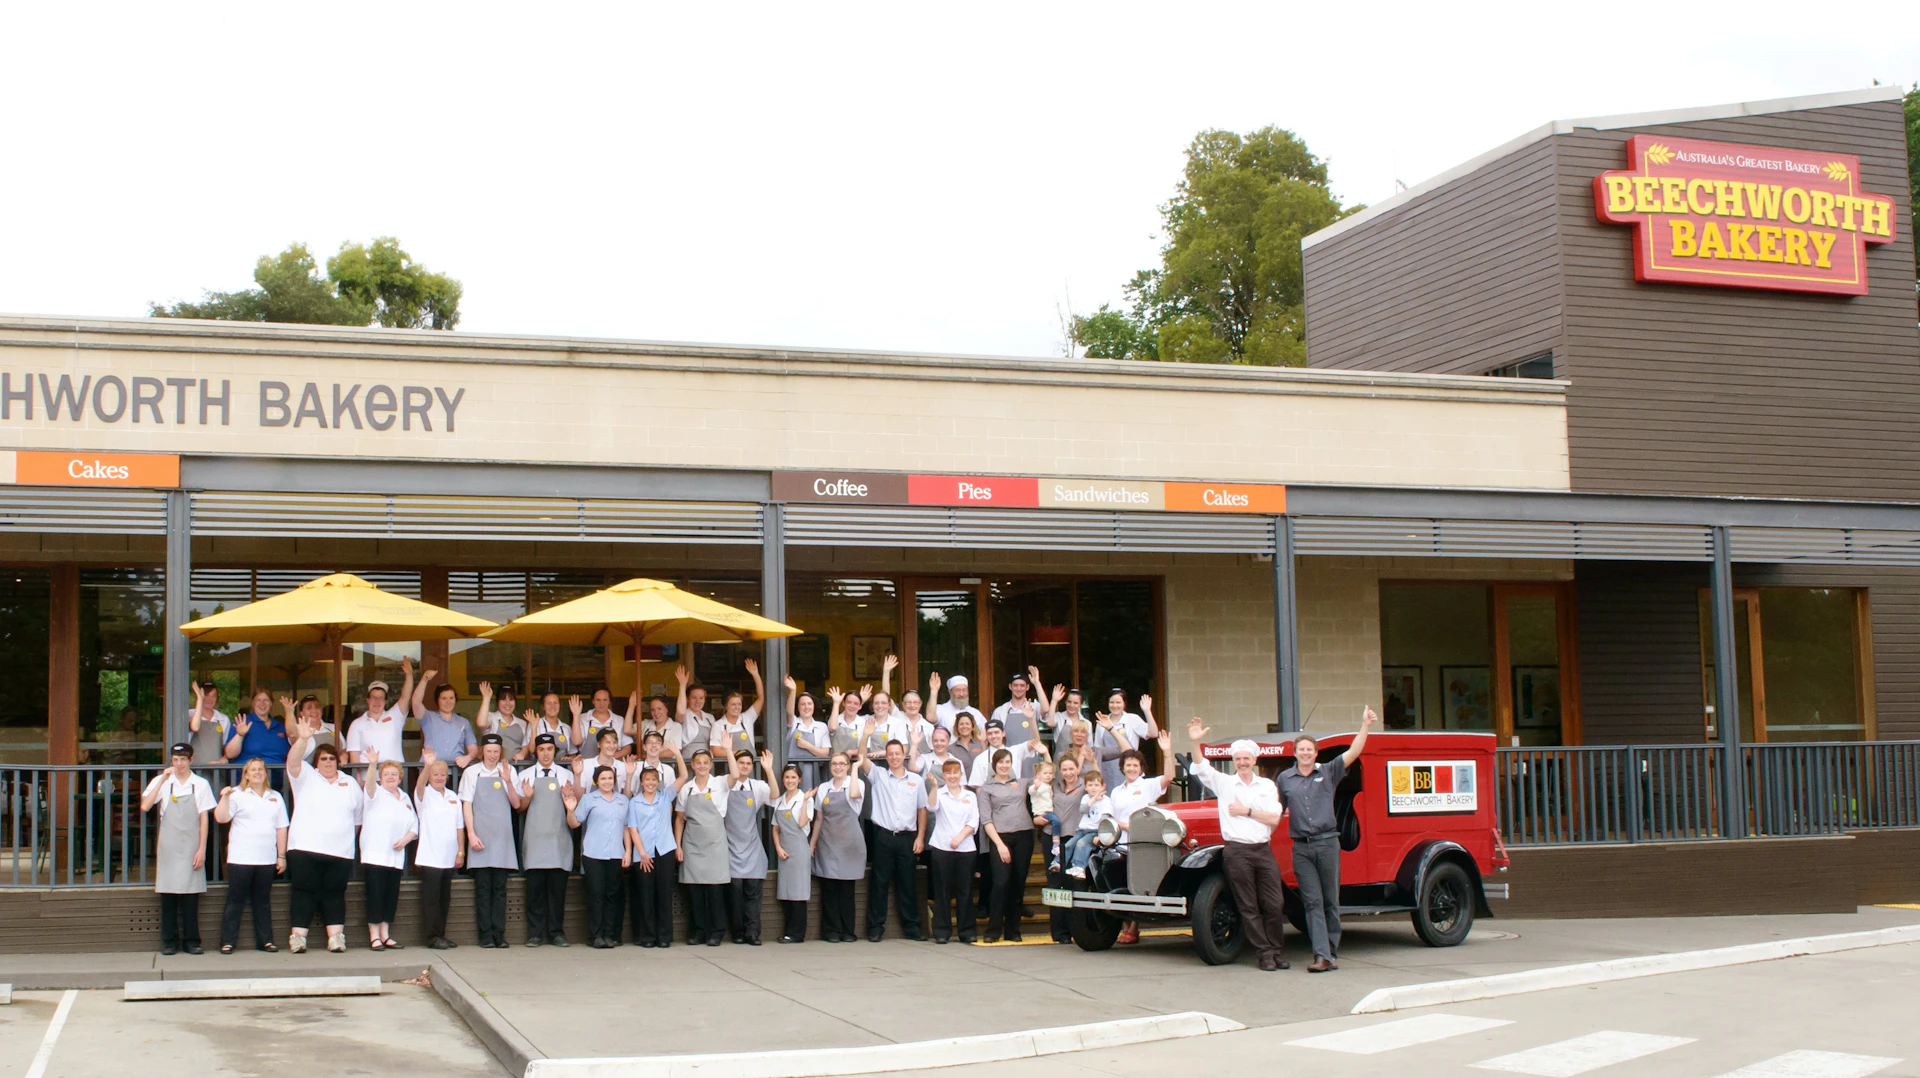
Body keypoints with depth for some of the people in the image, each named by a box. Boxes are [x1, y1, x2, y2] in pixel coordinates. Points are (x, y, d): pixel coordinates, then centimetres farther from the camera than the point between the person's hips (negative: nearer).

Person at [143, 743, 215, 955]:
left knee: (191, 894, 0)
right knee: (168, 894, 1)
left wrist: (202, 849, -2)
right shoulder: (162, 782, 5)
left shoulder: (200, 784, 5)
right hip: (168, 847, 1)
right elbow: (145, 806, -10)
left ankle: (191, 941, 7)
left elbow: (204, 819, 4)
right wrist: (163, 779, -14)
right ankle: (169, 941, 8)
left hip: (191, 847, 0)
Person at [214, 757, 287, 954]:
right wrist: (225, 797, -19)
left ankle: (265, 940, 12)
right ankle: (227, 942, 2)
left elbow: (281, 828, 13)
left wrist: (282, 856, 8)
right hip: (240, 858, -3)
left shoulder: (275, 798, 14)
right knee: (235, 901, -2)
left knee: (263, 901, 8)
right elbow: (221, 817, -8)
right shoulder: (237, 795, 3)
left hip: (267, 860, 3)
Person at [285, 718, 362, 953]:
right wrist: (302, 739, -27)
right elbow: (293, 761, -13)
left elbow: (358, 816, 19)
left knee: (334, 894, 3)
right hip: (305, 848, -2)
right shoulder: (305, 777, 6)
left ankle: (336, 937, 3)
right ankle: (298, 937, -1)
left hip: (340, 852, 2)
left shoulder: (351, 784, 15)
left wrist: (349, 836, 13)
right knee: (305, 892, -3)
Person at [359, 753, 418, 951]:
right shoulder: (376, 793, 2)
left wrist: (406, 839, -3)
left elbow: (414, 825, 17)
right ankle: (374, 936, -3)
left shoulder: (405, 798, 18)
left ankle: (386, 935, 14)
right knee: (376, 896, -7)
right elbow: (370, 783, -22)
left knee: (391, 897, 7)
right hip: (374, 855, -5)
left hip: (396, 857, 5)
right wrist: (372, 764, -41)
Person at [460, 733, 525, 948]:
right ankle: (485, 934, 1)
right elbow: (467, 805, 2)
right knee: (483, 888, -1)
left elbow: (517, 804, 5)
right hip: (480, 837, -2)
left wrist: (508, 781, -10)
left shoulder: (508, 771, 10)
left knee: (500, 888, 2)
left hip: (502, 837, 2)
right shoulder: (472, 773, 4)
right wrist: (471, 834, -6)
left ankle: (499, 934, 4)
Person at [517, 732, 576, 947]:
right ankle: (535, 933, 3)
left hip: (559, 838, 1)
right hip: (535, 838, 0)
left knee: (558, 888, 0)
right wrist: (527, 797, -9)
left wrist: (568, 796, -10)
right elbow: (520, 807, 10)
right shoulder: (525, 775, 11)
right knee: (535, 887, -3)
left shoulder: (565, 775, 13)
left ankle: (556, 932, 6)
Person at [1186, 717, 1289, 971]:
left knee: (1275, 904, 0)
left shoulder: (1267, 786, 10)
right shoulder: (1224, 783, 6)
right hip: (1236, 852, -2)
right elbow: (1200, 769, -8)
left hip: (1263, 850, 2)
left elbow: (1274, 818, 1)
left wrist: (1247, 811, -6)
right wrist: (1196, 743, -22)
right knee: (1249, 907, 0)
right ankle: (1264, 954, 5)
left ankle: (1277, 950, 12)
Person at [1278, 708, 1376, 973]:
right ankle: (1322, 955, -10)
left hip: (1328, 843, -1)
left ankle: (1332, 952, 14)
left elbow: (1353, 753, -4)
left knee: (1331, 900, 5)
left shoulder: (1328, 772, 6)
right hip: (1301, 848, 1)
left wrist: (1365, 725, -12)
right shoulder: (1284, 779, 11)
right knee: (1313, 902, -5)